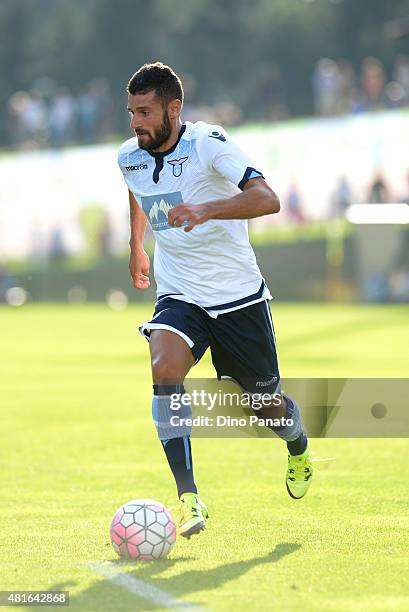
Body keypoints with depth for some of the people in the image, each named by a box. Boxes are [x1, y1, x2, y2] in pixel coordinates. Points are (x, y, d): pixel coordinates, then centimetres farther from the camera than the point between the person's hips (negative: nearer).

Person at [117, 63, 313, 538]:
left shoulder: (207, 143, -18)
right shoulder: (129, 157, -1)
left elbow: (267, 199, -31)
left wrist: (208, 209, -46)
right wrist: (135, 245, 36)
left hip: (239, 297, -3)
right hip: (179, 296, 3)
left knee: (266, 403, 10)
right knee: (164, 370, -28)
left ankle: (299, 452, 48)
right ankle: (189, 499, -28)